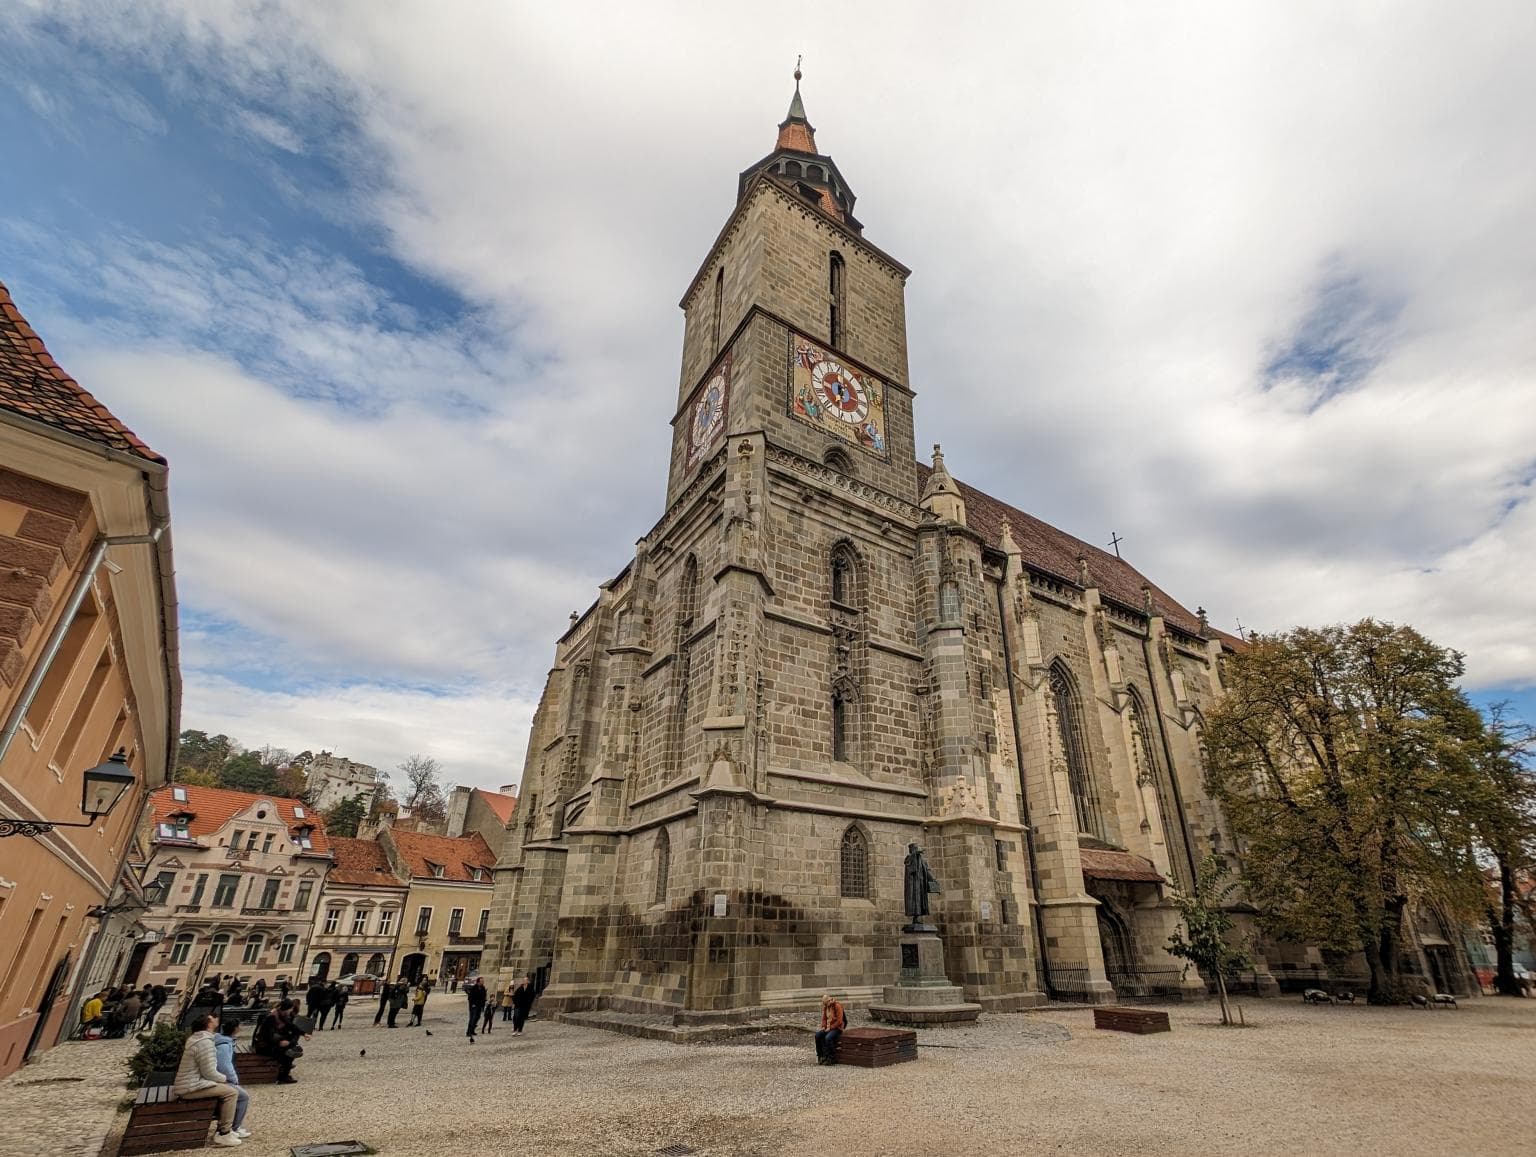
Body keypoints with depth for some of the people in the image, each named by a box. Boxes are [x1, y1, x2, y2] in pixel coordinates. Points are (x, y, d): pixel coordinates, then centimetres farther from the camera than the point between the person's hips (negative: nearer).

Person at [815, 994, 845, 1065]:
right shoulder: (825, 1007, 6)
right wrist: (823, 1026, -2)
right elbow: (824, 1018, 15)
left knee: (828, 1038, -32)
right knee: (817, 1036, -16)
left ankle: (832, 1058, -15)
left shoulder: (837, 1006, -17)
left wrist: (830, 1028, -18)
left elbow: (839, 1021, -19)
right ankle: (821, 1056, -4)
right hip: (828, 1028, 7)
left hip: (837, 1028, -7)